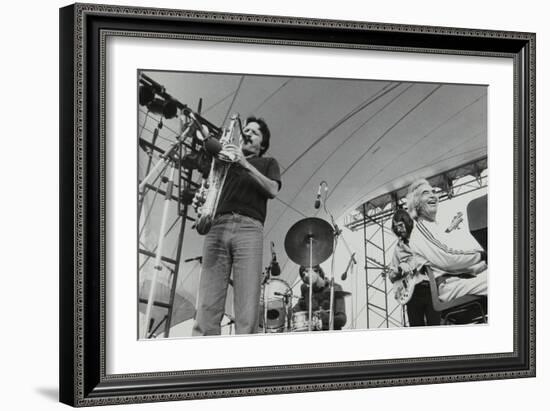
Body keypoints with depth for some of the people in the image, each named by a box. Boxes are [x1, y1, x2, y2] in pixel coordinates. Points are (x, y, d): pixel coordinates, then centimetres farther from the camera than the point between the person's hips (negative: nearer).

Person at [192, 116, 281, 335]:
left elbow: (272, 190, 6)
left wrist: (246, 164, -3)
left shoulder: (267, 163, 25)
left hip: (249, 227, -1)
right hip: (217, 227, 2)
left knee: (247, 307, -16)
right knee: (207, 305, -14)